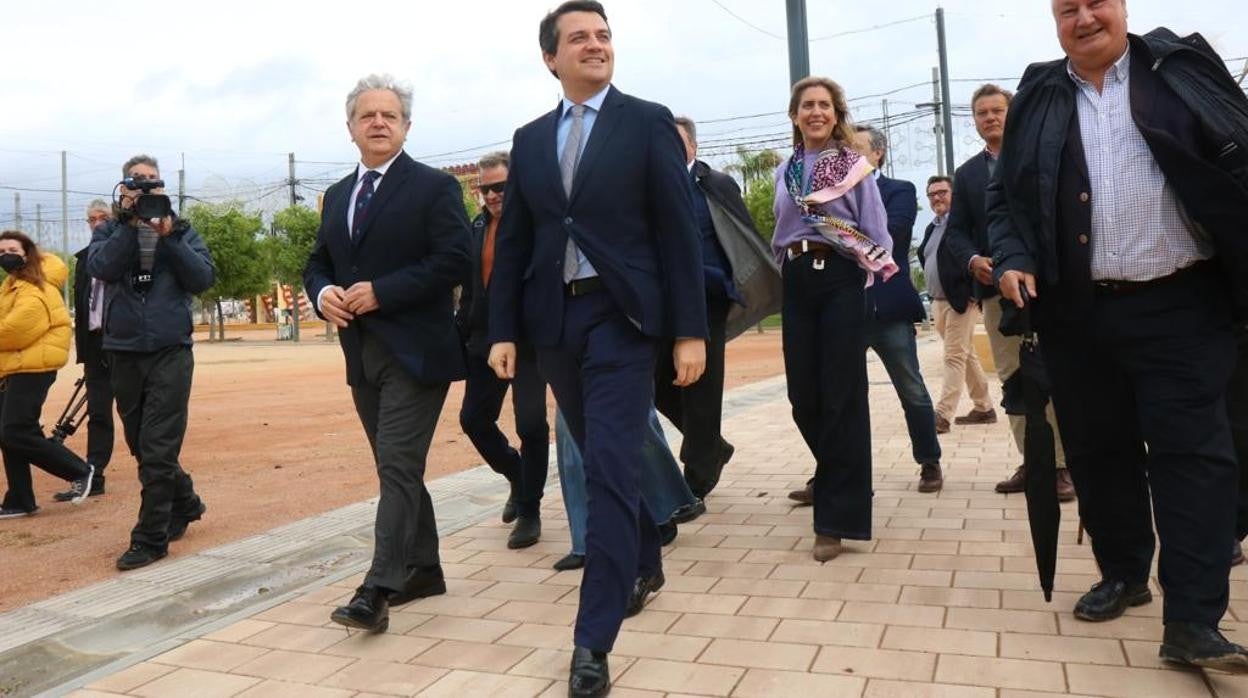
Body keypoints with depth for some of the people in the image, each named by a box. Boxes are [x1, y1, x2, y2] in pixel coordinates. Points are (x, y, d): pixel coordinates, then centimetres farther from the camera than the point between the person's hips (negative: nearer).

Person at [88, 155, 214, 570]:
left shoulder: (180, 229, 6)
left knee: (158, 450, -7)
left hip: (170, 351, -3)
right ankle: (184, 503, 34)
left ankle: (150, 539, 0)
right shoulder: (109, 230, 10)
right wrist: (130, 223, -13)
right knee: (141, 445, 13)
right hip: (123, 353, 3)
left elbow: (204, 278, -7)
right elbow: (100, 267, -10)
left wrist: (168, 236, -13)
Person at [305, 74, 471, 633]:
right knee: (397, 467, 14)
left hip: (414, 351, -7)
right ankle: (423, 569, 27)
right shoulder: (338, 196, 16)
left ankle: (378, 591, -8)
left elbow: (455, 260, -15)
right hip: (362, 353, 8)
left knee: (397, 467, -10)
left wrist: (381, 292, -18)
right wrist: (323, 293, -3)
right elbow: (318, 263, 20)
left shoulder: (434, 187, -5)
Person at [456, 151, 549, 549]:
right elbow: (469, 287, 15)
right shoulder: (477, 228, 11)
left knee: (531, 423, -4)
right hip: (485, 340, 6)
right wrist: (461, 333, 10)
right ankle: (518, 477, 35)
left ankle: (529, 511, 13)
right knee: (473, 419, 10)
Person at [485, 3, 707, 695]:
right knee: (604, 463, 16)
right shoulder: (529, 139, 12)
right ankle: (644, 563, 40)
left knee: (609, 471, -9)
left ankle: (592, 641, -2)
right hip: (554, 321, 5)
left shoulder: (648, 122, 1)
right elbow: (512, 242, 11)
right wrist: (503, 329, 4)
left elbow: (678, 231, -4)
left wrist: (690, 331, -9)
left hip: (621, 318, -4)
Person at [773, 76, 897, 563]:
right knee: (802, 394, 4)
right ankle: (833, 479, 31)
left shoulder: (855, 165, 2)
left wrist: (872, 268, -11)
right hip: (796, 281, 4)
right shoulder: (785, 170, 14)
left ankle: (837, 517, 2)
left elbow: (876, 231, 0)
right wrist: (787, 264, 13)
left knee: (841, 395, -4)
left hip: (841, 279, -4)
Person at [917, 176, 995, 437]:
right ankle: (984, 408, 23)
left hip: (961, 299, -8)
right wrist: (932, 294, 14)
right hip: (938, 302, 8)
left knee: (954, 357, -9)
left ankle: (943, 415, -11)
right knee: (966, 356, 14)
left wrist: (973, 293, -19)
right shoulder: (931, 228, 17)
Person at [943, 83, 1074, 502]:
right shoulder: (967, 173, 15)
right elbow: (955, 231, 10)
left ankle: (1063, 464, 3)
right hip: (994, 286, 4)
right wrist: (973, 260, -10)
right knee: (1011, 376, 5)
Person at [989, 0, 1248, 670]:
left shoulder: (1182, 65, 5)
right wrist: (1011, 259, -6)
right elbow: (1004, 195, 12)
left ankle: (1191, 619, 0)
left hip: (1178, 305, -2)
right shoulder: (1036, 98, 10)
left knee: (1191, 450, -4)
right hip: (1076, 313, 3)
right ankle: (1122, 573, 29)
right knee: (1098, 450, 11)